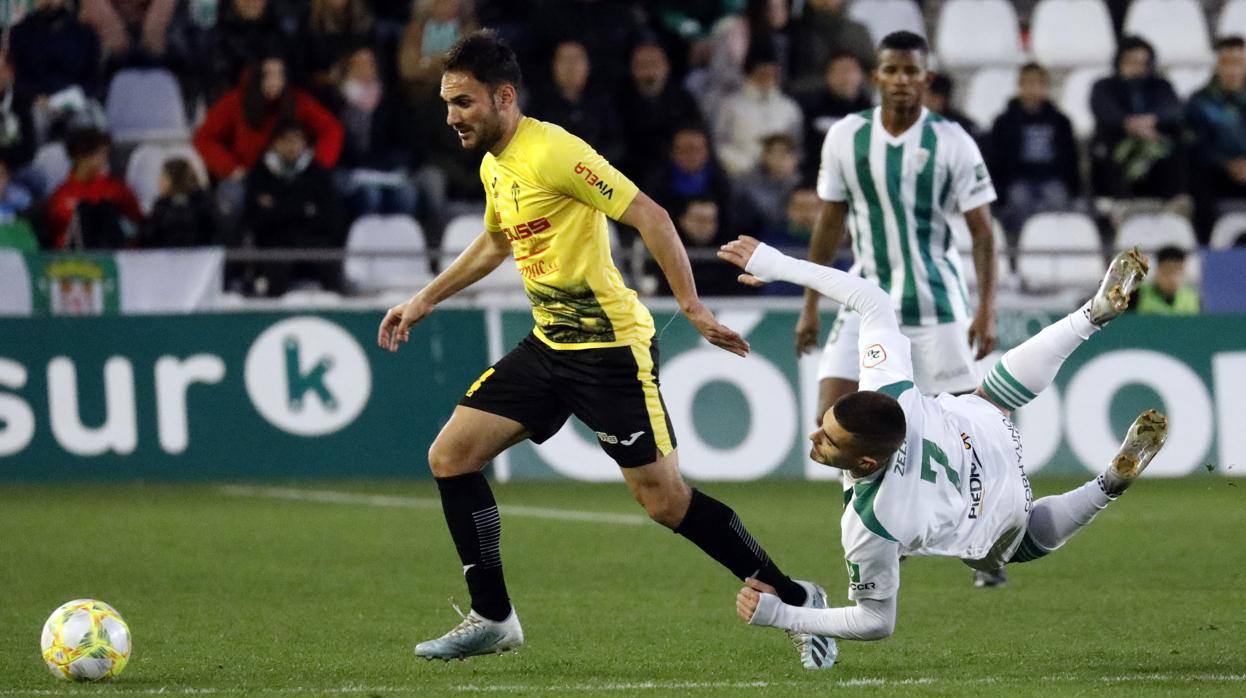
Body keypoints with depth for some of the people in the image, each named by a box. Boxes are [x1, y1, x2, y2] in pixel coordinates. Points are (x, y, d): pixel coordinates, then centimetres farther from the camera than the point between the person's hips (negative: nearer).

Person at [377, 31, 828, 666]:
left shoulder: (552, 151, -19)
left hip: (611, 346, -9)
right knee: (450, 455, 1)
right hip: (548, 345, 9)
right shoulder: (493, 166, 9)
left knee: (665, 500, -9)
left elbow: (650, 217, -21)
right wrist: (425, 300, 30)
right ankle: (492, 619, 9)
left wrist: (692, 306, -25)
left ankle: (794, 600, 7)